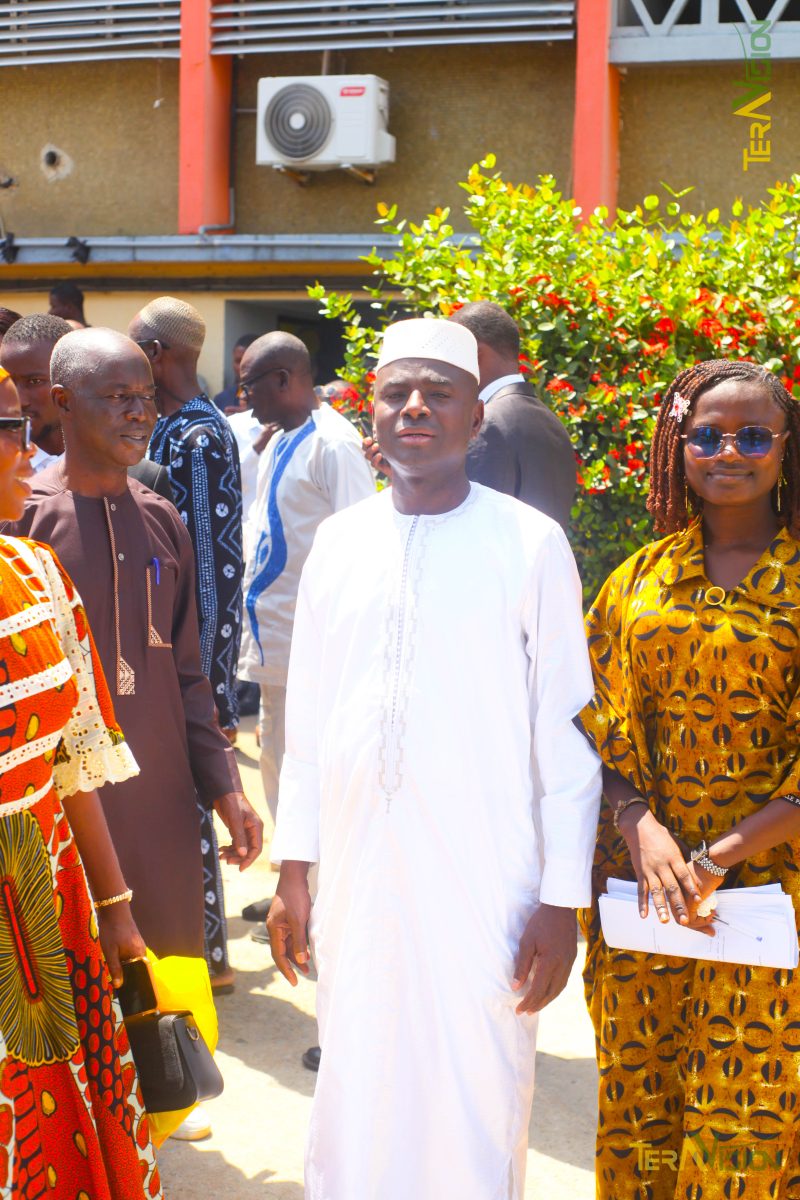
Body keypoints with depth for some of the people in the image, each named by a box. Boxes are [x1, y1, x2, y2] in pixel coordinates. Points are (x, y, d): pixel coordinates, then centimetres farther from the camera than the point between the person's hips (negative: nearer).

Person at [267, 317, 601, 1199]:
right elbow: (307, 722, 12)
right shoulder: (339, 541, 7)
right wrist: (292, 869, 11)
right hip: (355, 877, 4)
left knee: (478, 1108, 3)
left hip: (484, 885, -3)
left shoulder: (530, 544, -5)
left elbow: (567, 733, -4)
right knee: (354, 1101, 11)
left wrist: (562, 900, -7)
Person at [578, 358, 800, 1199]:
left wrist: (721, 855, -14)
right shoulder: (641, 578, 10)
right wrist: (643, 829, -11)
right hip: (642, 878, 3)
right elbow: (600, 722, 6)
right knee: (637, 1101, 8)